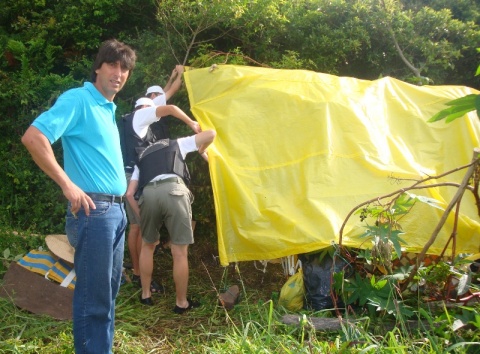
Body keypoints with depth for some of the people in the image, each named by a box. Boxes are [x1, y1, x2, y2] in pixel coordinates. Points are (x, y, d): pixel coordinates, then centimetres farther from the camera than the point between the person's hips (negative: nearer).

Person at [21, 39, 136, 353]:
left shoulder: (109, 109, 16)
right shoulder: (78, 99, -10)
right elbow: (33, 137, -21)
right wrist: (68, 185, -20)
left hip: (116, 210, 9)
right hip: (93, 210, -9)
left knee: (108, 292, 16)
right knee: (93, 296, -3)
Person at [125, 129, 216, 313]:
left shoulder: (142, 157, 36)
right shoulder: (177, 144, 31)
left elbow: (130, 194, 24)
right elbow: (211, 134, 23)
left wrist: (142, 217, 31)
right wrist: (202, 151, 41)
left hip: (148, 193, 3)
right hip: (173, 190, -3)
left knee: (147, 245, 27)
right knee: (180, 252, 7)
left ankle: (145, 294, 34)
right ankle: (181, 303, 16)